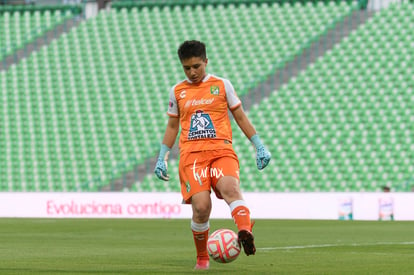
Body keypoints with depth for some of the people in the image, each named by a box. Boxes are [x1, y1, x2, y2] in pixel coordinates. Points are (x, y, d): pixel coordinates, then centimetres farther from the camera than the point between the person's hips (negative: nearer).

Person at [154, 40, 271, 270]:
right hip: (191, 156, 1)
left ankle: (245, 233, -56)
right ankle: (202, 258, 4)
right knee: (201, 206, -17)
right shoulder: (177, 91, 16)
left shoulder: (222, 85, 12)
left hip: (221, 151, -1)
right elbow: (172, 126, 25)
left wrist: (259, 147, 10)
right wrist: (162, 158, 18)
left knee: (230, 188, -33)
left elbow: (240, 117, 17)